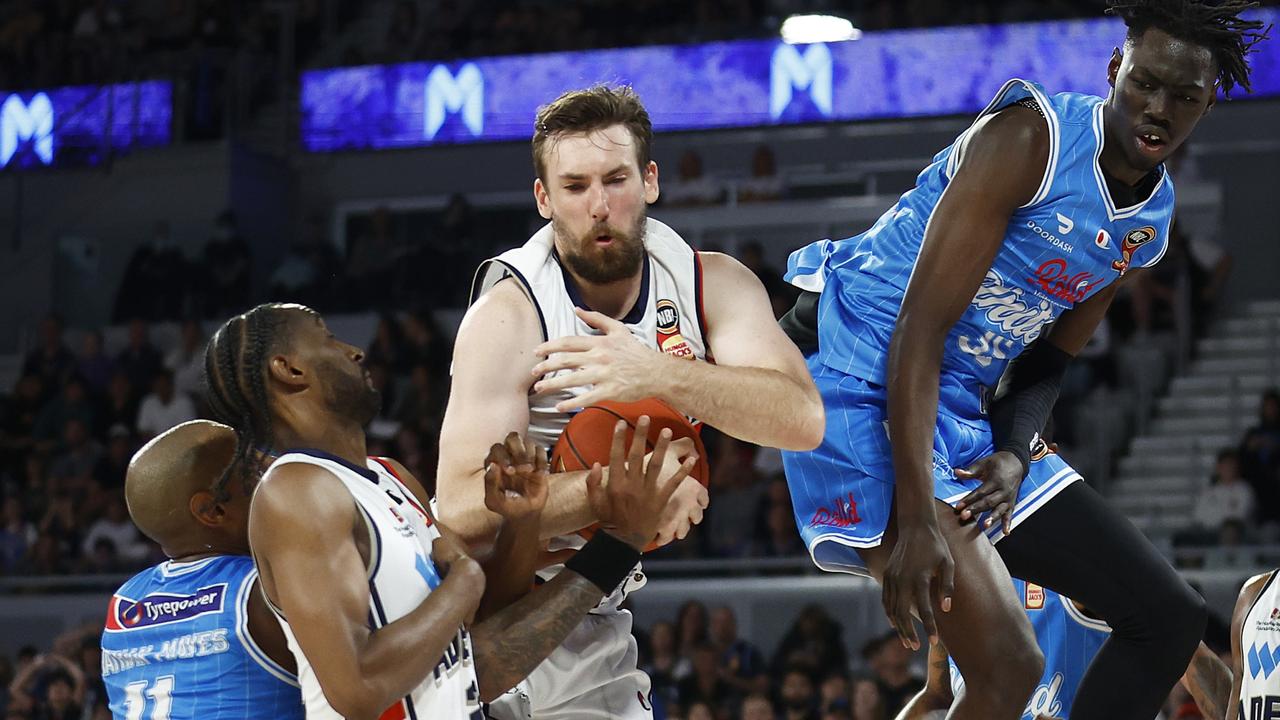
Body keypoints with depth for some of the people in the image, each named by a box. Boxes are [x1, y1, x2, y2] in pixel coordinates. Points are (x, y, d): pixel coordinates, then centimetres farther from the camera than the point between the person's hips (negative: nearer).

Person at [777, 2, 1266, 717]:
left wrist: (1013, 454, -7)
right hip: (867, 383, -9)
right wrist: (917, 522, -29)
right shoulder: (1032, 137, -18)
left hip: (962, 412, 9)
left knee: (1171, 616, 6)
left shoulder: (1156, 220, 8)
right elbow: (920, 326, -22)